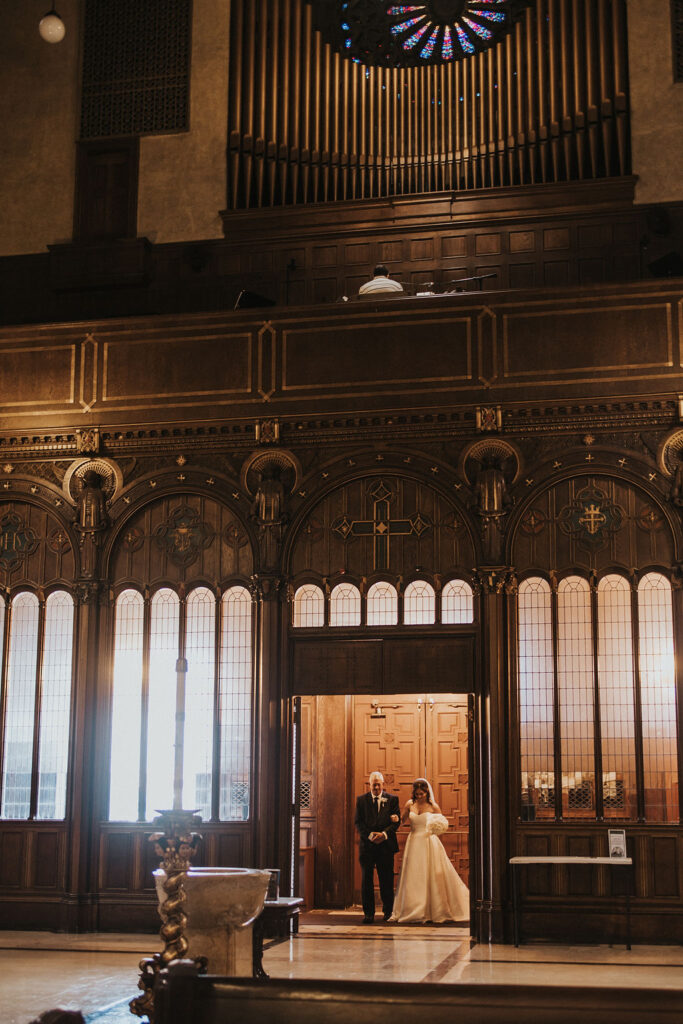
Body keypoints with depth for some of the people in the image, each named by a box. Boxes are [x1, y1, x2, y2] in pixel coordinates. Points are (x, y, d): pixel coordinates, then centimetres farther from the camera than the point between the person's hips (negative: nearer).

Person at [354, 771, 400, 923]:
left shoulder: (392, 799, 7)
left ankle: (388, 911, 16)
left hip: (386, 844, 0)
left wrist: (384, 834, -15)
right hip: (367, 845, 0)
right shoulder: (361, 800, 8)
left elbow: (397, 821, 1)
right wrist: (370, 835, -13)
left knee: (386, 880, 4)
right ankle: (368, 913, 7)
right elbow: (358, 822, 3)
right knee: (366, 880, 1)